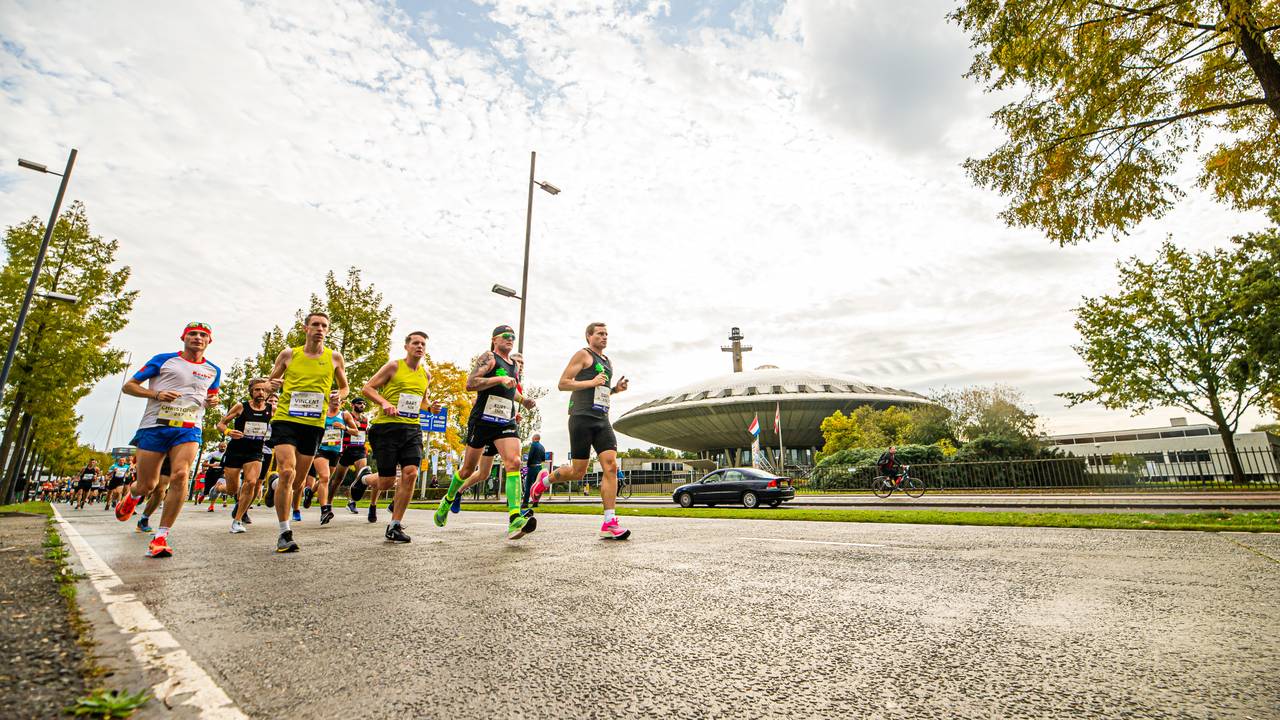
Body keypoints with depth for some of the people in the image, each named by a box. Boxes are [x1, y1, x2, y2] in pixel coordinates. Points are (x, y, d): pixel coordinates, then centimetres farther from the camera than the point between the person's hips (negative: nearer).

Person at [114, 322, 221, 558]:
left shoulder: (213, 370, 14)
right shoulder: (164, 359, 5)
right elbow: (129, 386, 7)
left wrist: (212, 401, 5)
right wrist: (156, 393, -12)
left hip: (188, 429, 1)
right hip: (154, 426, -1)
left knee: (180, 475, -21)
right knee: (147, 484, 4)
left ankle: (160, 538, -15)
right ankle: (132, 496, 45)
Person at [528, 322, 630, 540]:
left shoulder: (608, 362, 24)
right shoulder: (583, 355, 1)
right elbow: (563, 384, -7)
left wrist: (615, 389, 14)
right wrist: (592, 382, -15)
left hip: (602, 420, 7)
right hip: (582, 417, -6)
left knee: (611, 467, -9)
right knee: (578, 472, -2)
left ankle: (609, 524, -11)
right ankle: (545, 480, 29)